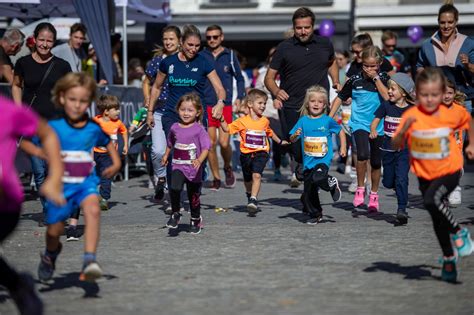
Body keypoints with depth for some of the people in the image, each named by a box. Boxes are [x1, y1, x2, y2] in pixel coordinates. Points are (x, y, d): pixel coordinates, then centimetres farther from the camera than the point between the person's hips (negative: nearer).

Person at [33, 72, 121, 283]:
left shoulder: (94, 128, 0)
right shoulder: (54, 128, -8)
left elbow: (108, 142, 21)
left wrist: (116, 163, 10)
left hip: (86, 182, 0)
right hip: (60, 184, 0)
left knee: (93, 210, -32)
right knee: (54, 231, 7)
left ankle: (90, 260, -36)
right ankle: (50, 254, 44)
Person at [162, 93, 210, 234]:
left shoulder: (199, 129, -11)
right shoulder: (175, 128, 2)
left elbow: (206, 147, -19)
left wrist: (199, 160, -35)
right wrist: (166, 155, 33)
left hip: (194, 169, -2)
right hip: (178, 166, 2)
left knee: (194, 196, 12)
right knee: (174, 188, -26)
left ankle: (196, 220, 37)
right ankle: (175, 214, -6)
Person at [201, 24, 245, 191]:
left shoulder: (230, 55, 4)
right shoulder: (201, 56, 4)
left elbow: (239, 78, 11)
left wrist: (239, 97, 0)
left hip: (225, 105, -1)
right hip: (206, 106, 1)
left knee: (224, 143, -9)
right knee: (211, 143, 0)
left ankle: (227, 167, 20)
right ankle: (216, 178, 11)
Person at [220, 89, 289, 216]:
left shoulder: (265, 121, 3)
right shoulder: (242, 121, -5)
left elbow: (270, 132, 23)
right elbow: (227, 129, -4)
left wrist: (280, 141, 32)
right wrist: (221, 120, -20)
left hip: (261, 153, -1)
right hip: (246, 154, 1)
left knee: (256, 175, -23)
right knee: (248, 179, 19)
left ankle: (253, 200, -28)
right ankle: (249, 194, 47)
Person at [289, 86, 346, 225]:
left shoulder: (328, 120, -3)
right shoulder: (303, 121, 2)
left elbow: (340, 131, 12)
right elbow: (292, 139, 3)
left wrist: (343, 147, 5)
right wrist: (295, 135, -19)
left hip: (323, 159, -3)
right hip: (308, 161, 3)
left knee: (318, 178, -31)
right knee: (309, 192, 7)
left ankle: (332, 184, 2)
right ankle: (315, 214, 26)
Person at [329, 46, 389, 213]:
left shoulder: (383, 78, -2)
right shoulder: (354, 80, -2)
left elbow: (388, 97, -17)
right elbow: (340, 98, 8)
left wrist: (376, 78, -17)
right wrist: (329, 118, 3)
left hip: (379, 126, 2)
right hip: (360, 123, -2)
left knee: (376, 163, 9)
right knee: (363, 154, -25)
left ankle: (374, 195, 28)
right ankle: (360, 189, -7)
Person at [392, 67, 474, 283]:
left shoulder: (450, 115, -12)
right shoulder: (411, 116, -15)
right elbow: (396, 145, -20)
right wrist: (405, 129, -36)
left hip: (449, 171, -2)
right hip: (424, 174, 2)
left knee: (431, 201, -30)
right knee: (438, 221, 13)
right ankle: (449, 259, 33)